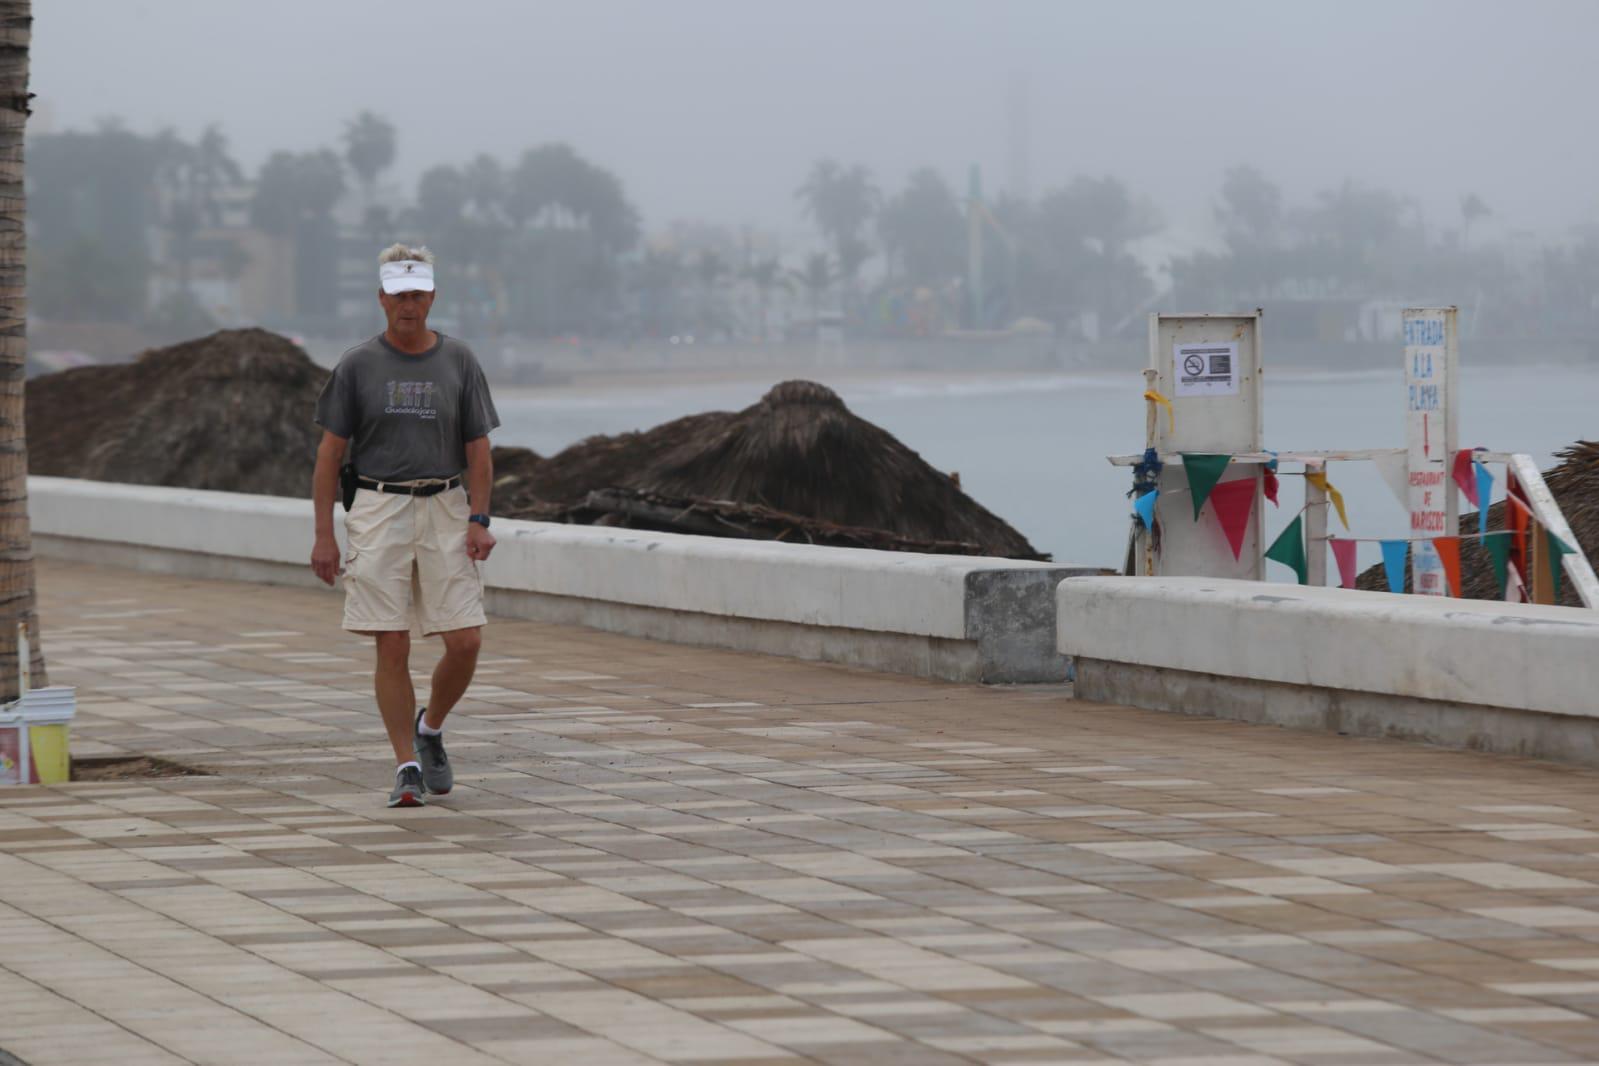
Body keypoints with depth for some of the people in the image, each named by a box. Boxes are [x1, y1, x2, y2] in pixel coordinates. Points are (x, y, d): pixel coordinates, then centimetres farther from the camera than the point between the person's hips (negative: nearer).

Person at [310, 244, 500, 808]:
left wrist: (479, 520, -8)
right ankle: (408, 767, 2)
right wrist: (323, 535, -3)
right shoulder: (358, 365, 1)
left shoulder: (459, 361, 5)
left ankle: (430, 730, 21)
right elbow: (330, 453, 3)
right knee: (392, 649, -5)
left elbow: (478, 447, 5)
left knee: (465, 642, -5)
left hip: (445, 511, 1)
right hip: (379, 512, -1)